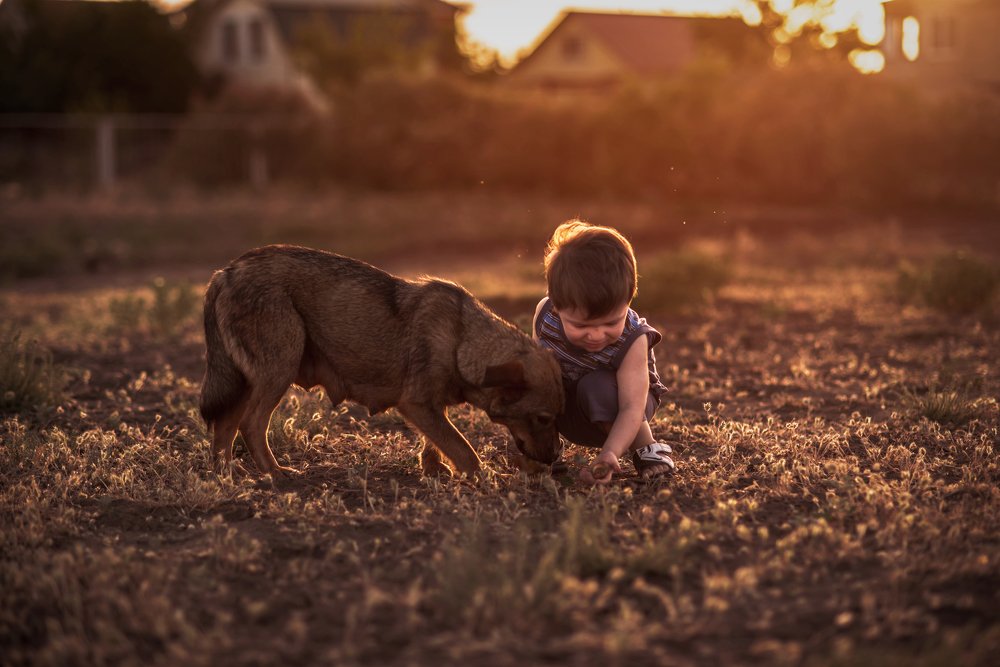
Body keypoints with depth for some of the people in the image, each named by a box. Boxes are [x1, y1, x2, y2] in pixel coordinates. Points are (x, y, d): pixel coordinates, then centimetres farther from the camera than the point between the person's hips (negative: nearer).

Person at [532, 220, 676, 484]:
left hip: (612, 411, -3)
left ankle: (647, 448, -12)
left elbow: (632, 409, -38)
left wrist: (610, 453, -56)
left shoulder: (632, 341, -33)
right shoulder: (545, 314, -25)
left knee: (597, 387, -37)